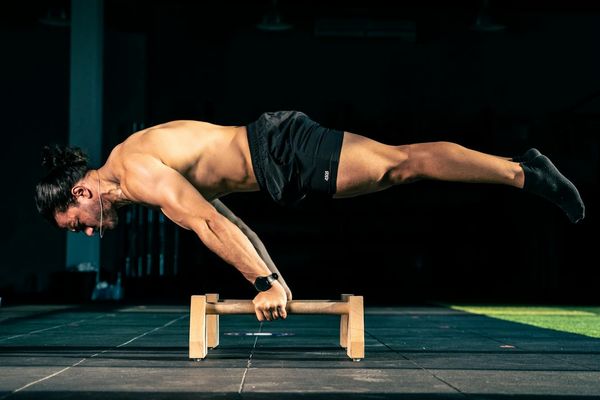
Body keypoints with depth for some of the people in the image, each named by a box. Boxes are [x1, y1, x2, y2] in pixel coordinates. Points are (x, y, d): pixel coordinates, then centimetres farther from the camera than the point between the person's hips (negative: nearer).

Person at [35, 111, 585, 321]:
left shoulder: (136, 171, -15)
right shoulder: (152, 178, 15)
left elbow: (208, 223, -23)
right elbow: (225, 221, 21)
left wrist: (266, 283, -21)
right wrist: (274, 278, 19)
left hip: (282, 151, -8)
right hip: (272, 155, 8)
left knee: (403, 163, -11)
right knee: (402, 165, 7)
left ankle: (525, 174, -11)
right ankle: (521, 166, 10)